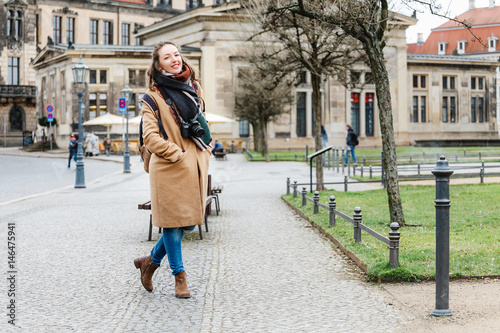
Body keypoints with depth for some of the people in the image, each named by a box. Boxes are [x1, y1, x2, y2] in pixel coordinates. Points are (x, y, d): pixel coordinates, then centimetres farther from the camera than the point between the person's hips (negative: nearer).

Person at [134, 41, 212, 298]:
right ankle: (179, 276, 14)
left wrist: (205, 152, 13)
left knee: (189, 223, 8)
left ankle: (151, 261, 28)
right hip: (170, 168, -6)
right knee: (174, 221, -1)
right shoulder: (153, 97, -3)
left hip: (194, 166, 6)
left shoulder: (193, 88, 15)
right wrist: (178, 155, -12)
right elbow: (150, 136, -9)